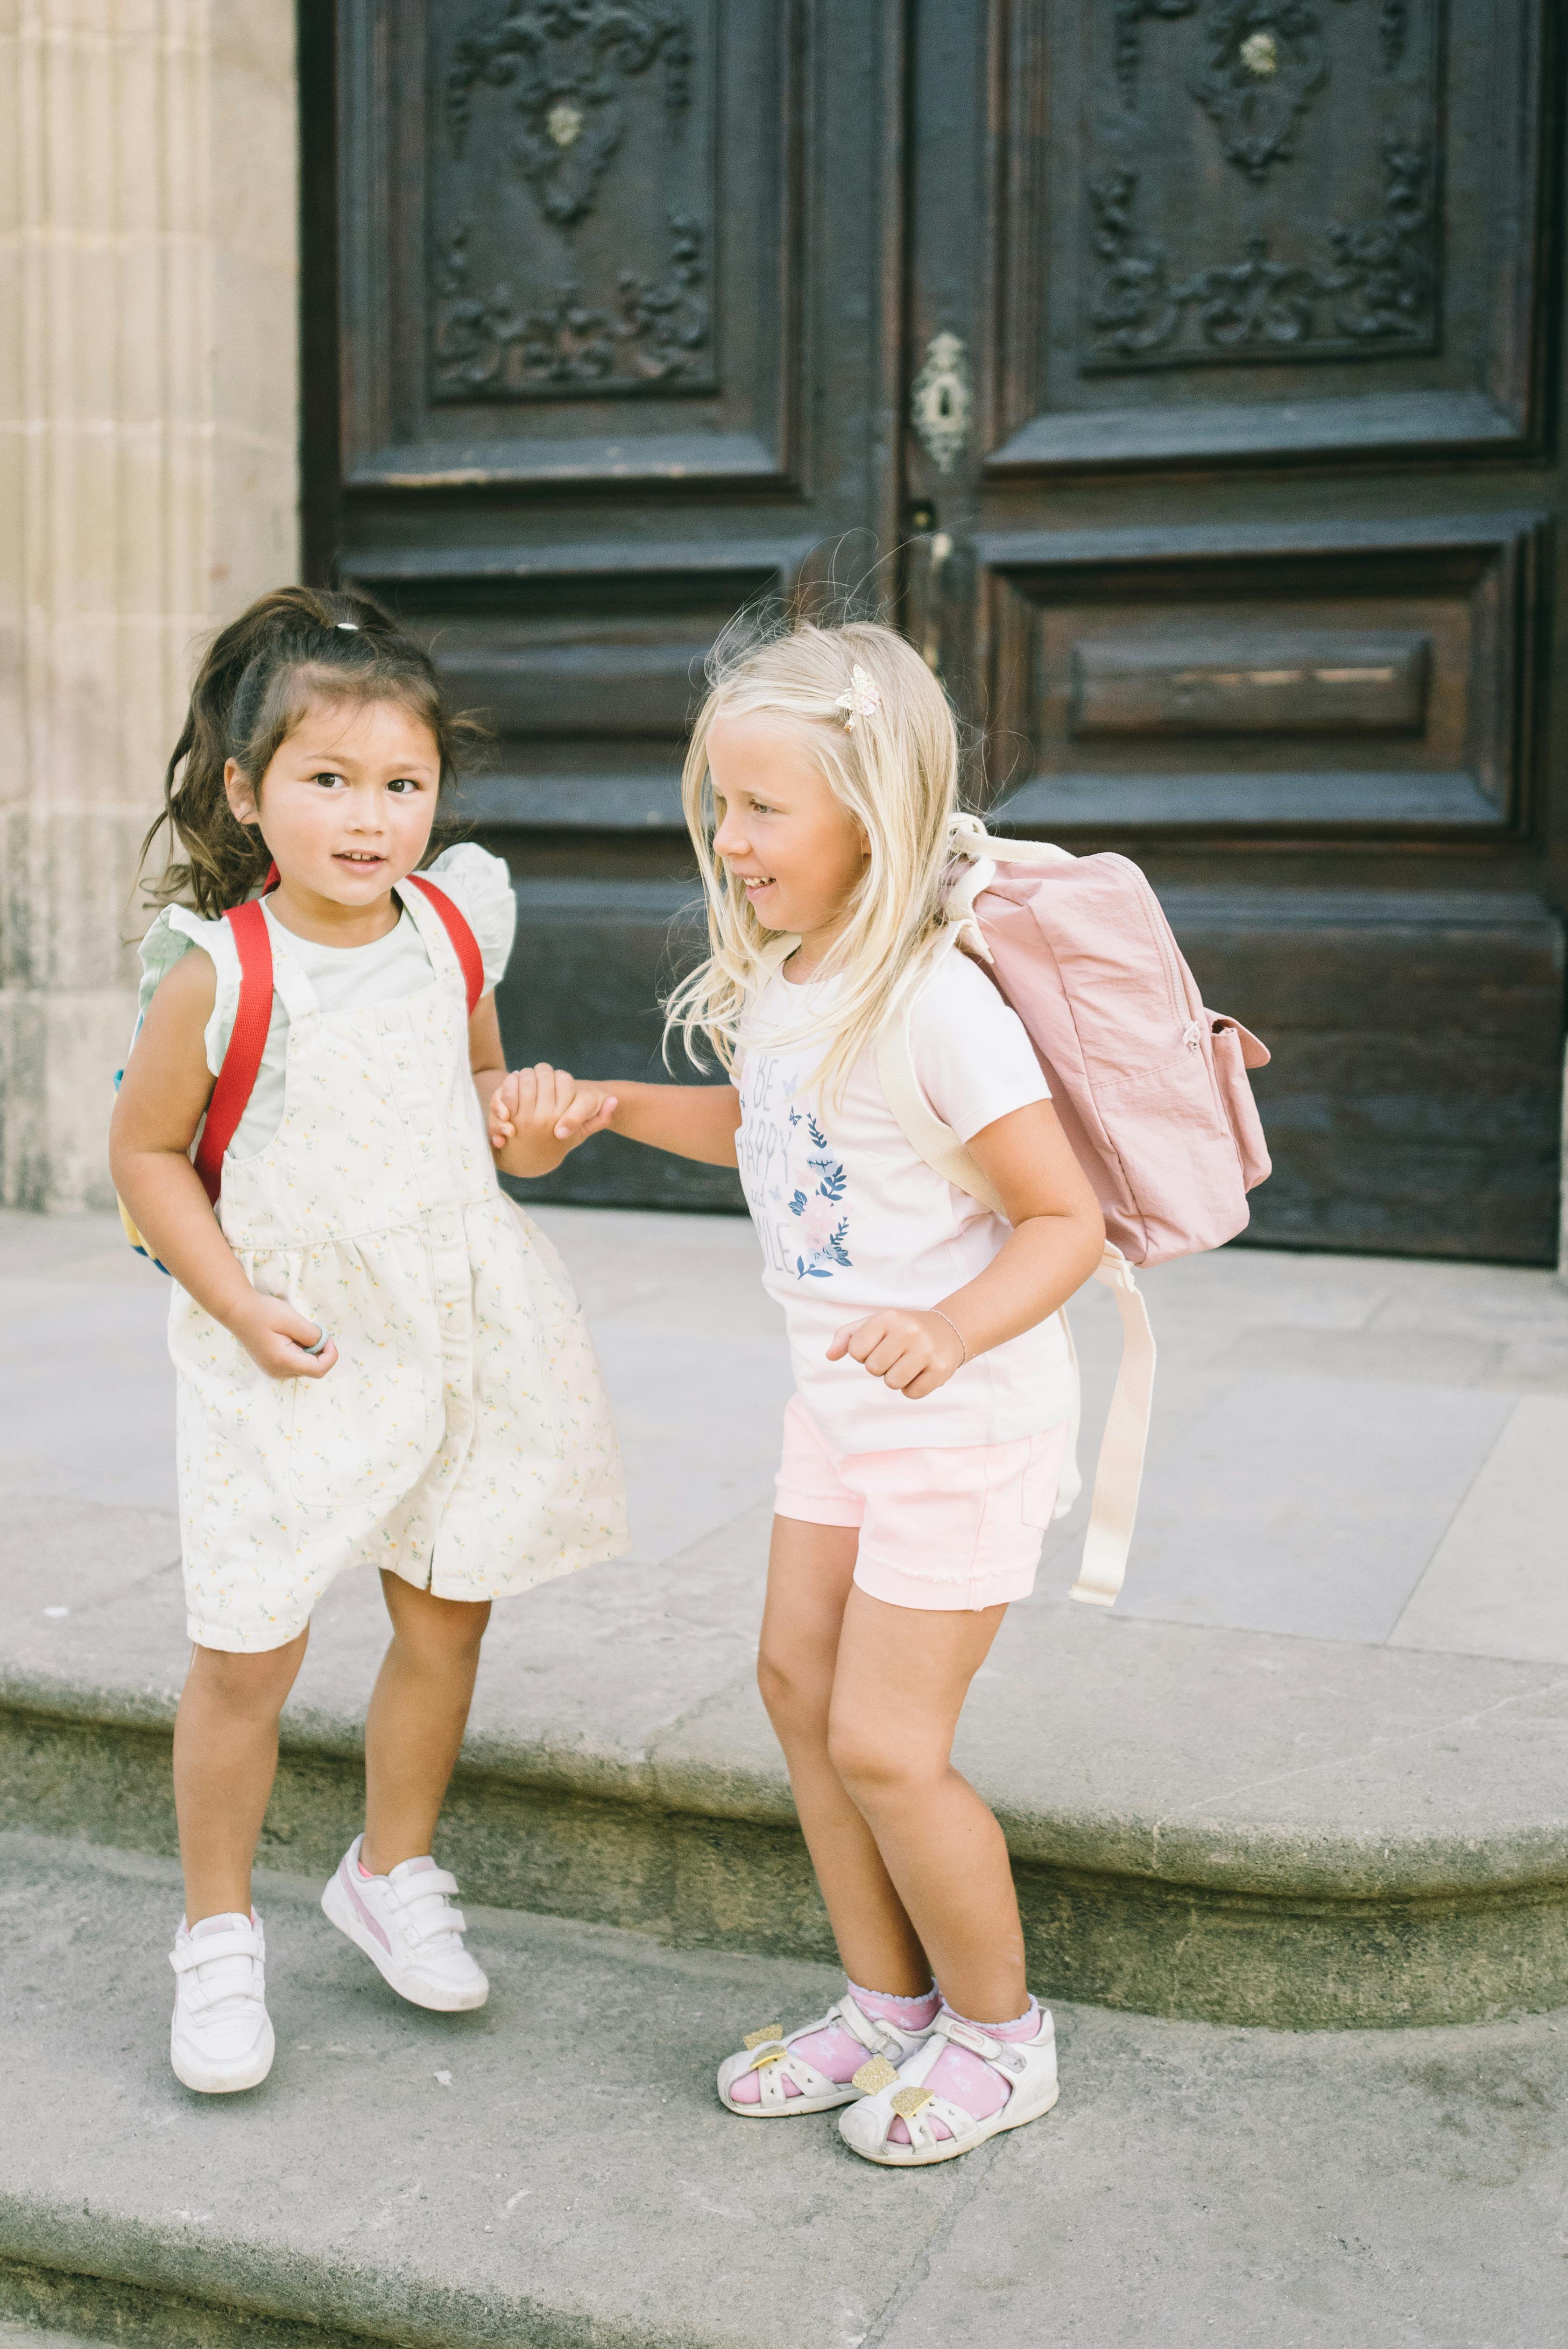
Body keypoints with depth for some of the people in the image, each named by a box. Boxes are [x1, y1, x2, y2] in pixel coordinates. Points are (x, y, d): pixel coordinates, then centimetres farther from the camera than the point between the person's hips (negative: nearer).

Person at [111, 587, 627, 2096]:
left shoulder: (453, 931, -1)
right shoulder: (216, 977, -15)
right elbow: (147, 1153, -5)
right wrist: (242, 1303, -14)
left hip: (455, 1331, 5)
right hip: (289, 1356, -4)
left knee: (445, 1623, 14)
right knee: (246, 1655, 0)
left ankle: (392, 1876, 37)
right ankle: (218, 1934, 23)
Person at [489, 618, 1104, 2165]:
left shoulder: (934, 1004, -26)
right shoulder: (775, 980, 1)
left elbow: (1067, 1218, -23)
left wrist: (953, 1332, -39)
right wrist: (602, 1107, 13)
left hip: (965, 1416, -9)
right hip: (841, 1401, 9)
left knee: (883, 1744, -3)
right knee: (797, 1680, 13)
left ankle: (997, 2035, 22)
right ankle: (887, 2007, 31)